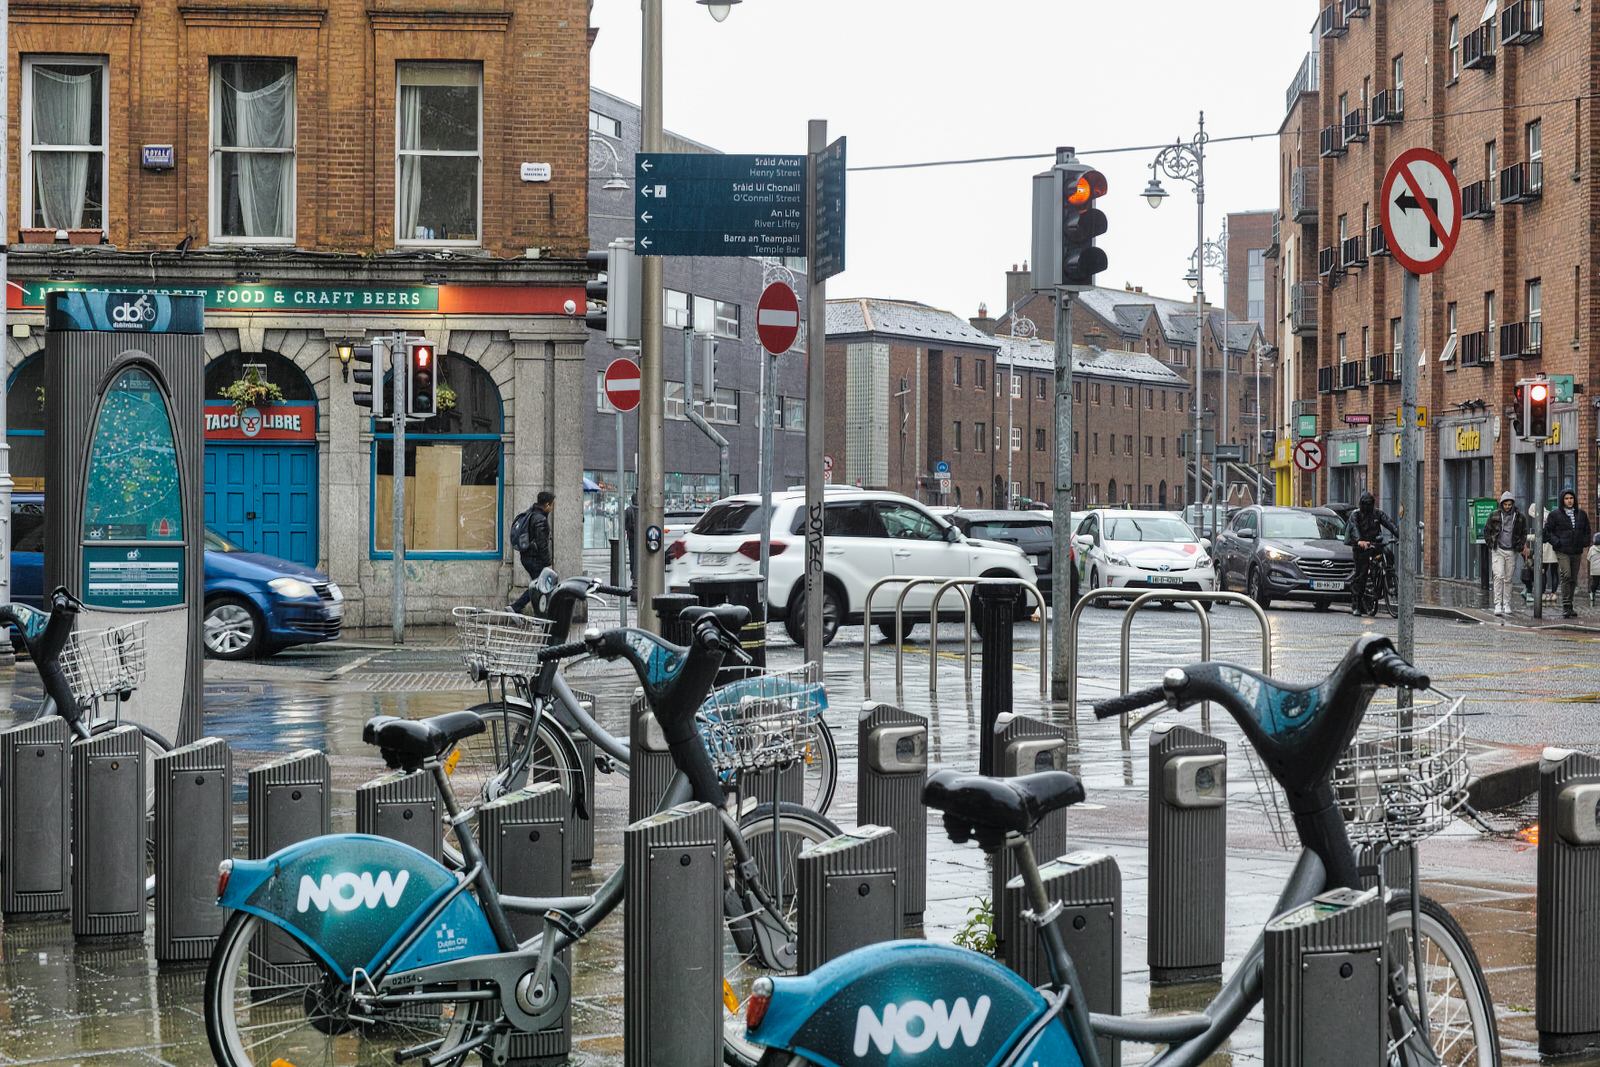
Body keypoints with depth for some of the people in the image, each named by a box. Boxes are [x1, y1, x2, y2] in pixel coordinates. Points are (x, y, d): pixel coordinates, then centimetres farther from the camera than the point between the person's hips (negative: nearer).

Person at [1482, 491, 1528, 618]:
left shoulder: (1519, 517, 4)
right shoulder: (1495, 515, 0)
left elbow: (1524, 532, 16)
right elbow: (1486, 530, 10)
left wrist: (1521, 546, 5)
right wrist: (1490, 544, 1)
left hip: (1511, 551, 2)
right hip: (1498, 550, -2)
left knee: (1508, 579, 6)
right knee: (1499, 576, -13)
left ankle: (1507, 604, 14)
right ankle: (1498, 604, -16)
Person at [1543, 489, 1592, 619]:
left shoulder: (1582, 514, 11)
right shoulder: (1555, 515, 0)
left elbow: (1587, 531, 22)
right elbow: (1548, 531, 3)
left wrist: (1585, 544, 7)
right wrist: (1557, 543, -10)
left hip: (1577, 552, 4)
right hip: (1562, 551, -4)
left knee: (1573, 579, 8)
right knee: (1566, 575, -19)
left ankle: (1569, 607, 17)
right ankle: (1565, 606, -20)